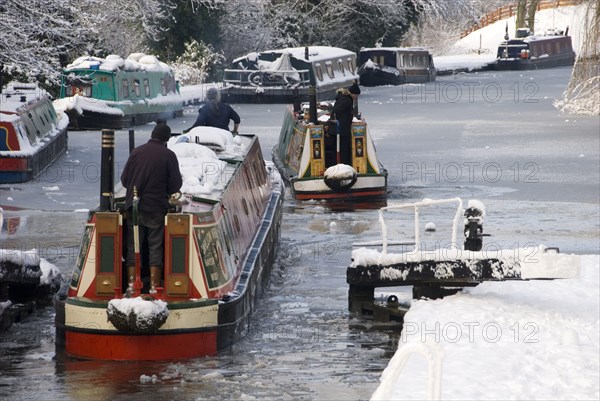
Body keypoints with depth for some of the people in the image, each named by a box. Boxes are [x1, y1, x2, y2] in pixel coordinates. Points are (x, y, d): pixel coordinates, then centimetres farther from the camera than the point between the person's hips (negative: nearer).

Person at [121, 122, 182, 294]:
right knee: (155, 246, 5)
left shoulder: (136, 152, 1)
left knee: (133, 245, 9)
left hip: (134, 207, 2)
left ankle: (131, 283, 5)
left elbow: (124, 179, 4)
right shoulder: (168, 155, -6)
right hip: (157, 208, -2)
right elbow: (176, 184, -5)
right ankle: (154, 286, 2)